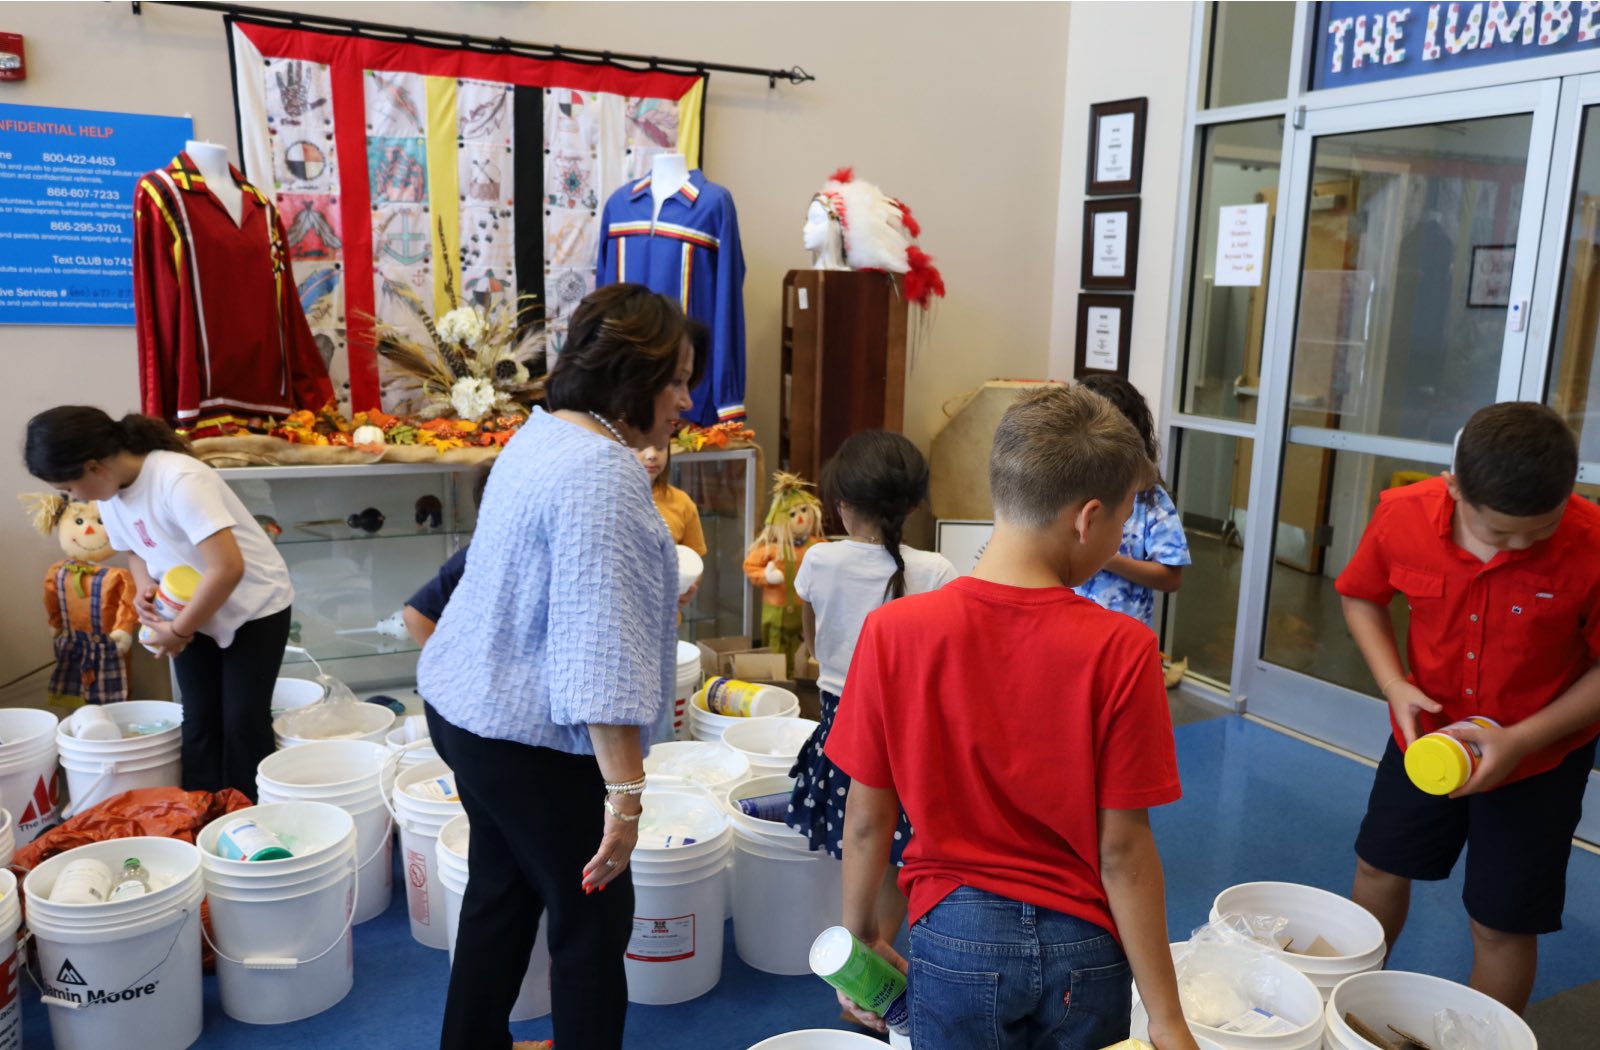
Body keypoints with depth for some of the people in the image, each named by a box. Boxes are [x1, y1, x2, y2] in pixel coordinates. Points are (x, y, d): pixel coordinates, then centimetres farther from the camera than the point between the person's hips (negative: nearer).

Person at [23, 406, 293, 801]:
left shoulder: (179, 480, -31)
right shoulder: (110, 494, -5)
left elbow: (228, 568, -35)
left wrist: (179, 631, -23)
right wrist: (144, 588, -9)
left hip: (254, 606, -7)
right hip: (194, 611, 7)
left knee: (243, 721, -4)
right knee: (199, 719, 7)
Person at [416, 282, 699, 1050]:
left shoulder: (543, 433, 6)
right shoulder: (602, 475, -24)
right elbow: (601, 652, -29)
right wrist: (624, 790, -26)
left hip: (467, 704, 10)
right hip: (528, 738, -10)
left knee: (501, 890, 24)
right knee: (594, 919, 7)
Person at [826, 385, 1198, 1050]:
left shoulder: (894, 632, -16)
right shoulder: (1121, 652, -18)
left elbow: (868, 817, -8)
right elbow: (1123, 850, -14)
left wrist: (859, 933, 9)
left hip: (954, 939, 0)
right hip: (1081, 945, 0)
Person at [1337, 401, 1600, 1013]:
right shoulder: (1402, 515, -19)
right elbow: (1361, 597, 0)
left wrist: (1522, 740, -24)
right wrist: (1393, 685, -14)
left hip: (1541, 755, -3)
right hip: (1426, 732, 3)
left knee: (1501, 921, 6)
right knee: (1379, 867, 18)